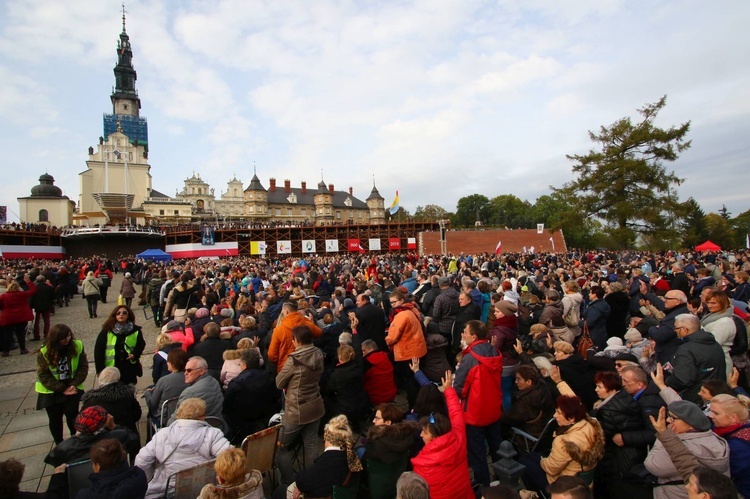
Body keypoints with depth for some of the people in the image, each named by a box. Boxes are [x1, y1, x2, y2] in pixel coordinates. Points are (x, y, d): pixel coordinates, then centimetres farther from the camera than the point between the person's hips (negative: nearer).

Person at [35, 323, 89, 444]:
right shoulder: (44, 352, -14)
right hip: (51, 391, 0)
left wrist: (73, 384, -16)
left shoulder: (77, 345, -11)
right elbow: (43, 375, -12)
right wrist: (62, 389, -16)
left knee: (72, 414, -6)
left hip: (71, 387, 0)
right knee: (55, 419, 8)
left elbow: (83, 367, -6)